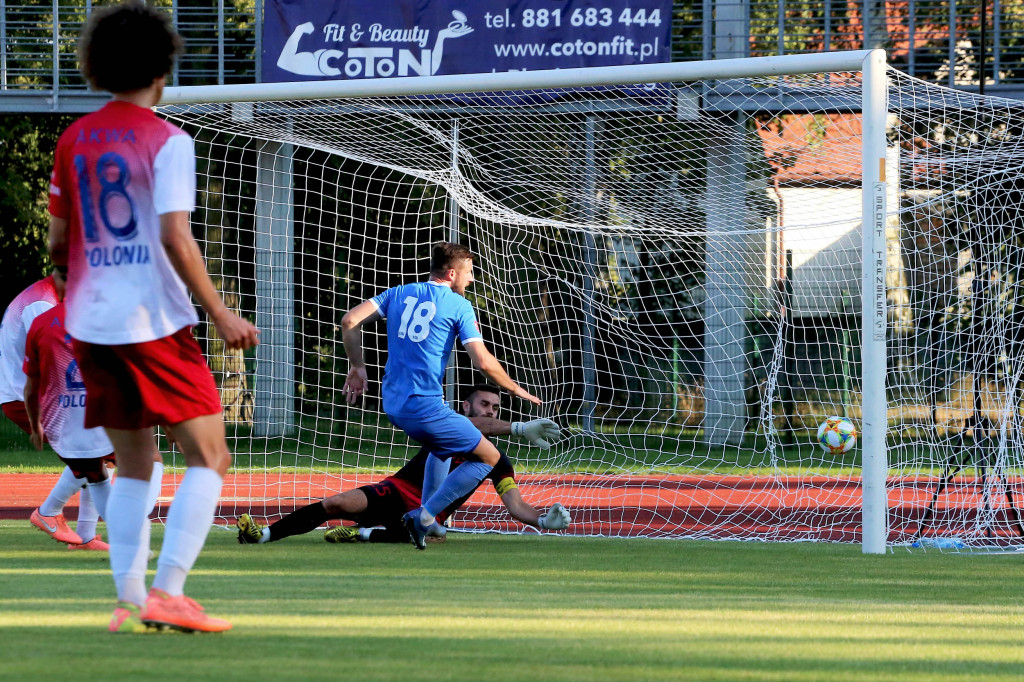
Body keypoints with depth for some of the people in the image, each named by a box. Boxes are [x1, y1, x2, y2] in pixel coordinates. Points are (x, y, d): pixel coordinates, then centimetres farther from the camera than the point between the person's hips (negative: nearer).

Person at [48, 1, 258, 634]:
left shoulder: (74, 141, 10)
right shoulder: (167, 141, -9)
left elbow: (59, 243, 16)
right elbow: (175, 237, -17)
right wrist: (220, 313, -12)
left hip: (90, 322, 7)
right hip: (155, 321, -6)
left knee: (134, 464, 15)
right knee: (209, 458, -1)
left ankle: (130, 601, 7)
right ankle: (167, 593, -13)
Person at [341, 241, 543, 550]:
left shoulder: (400, 294, 12)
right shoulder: (458, 306, -3)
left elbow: (350, 321, 5)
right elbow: (483, 362, -10)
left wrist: (357, 366, 15)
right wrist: (515, 389, 6)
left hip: (393, 404, 7)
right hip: (426, 406, -7)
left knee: (441, 447, 35)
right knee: (489, 458, 4)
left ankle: (427, 520, 26)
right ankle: (424, 516, -5)